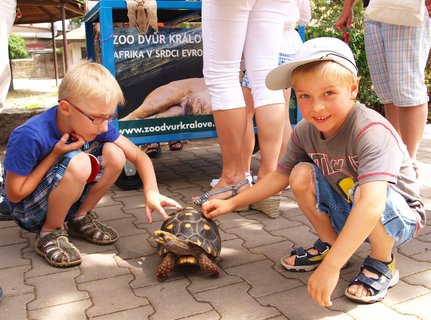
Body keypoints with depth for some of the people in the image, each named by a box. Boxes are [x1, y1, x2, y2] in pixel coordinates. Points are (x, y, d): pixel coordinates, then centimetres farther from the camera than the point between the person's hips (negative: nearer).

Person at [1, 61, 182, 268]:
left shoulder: (97, 124, -15)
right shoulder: (30, 137, -31)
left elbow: (139, 156, -11)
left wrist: (151, 192, -28)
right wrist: (55, 155, -28)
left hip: (66, 200, 6)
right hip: (28, 211, -5)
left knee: (115, 154, -17)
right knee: (78, 163, -34)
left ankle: (79, 219, 3)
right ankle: (50, 234, -11)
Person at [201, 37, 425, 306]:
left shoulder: (372, 131, -33)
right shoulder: (305, 132, -12)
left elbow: (371, 204, -45)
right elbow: (280, 175, 1)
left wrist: (331, 267, -49)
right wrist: (232, 203, -5)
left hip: (399, 216, -5)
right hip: (346, 214, 5)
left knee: (364, 191, -37)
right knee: (301, 175, -15)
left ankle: (382, 264, -6)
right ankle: (329, 243, 8)